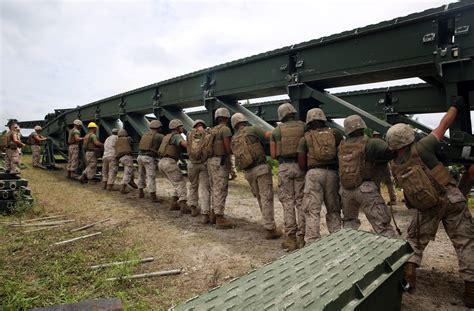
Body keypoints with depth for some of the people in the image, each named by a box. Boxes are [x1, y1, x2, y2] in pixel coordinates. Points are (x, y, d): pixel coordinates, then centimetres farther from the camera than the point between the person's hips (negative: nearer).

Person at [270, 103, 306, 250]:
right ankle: (301, 238, 10)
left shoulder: (276, 131, 4)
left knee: (288, 202, 4)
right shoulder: (303, 127, 5)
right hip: (301, 166, 1)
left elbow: (273, 154, 3)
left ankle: (291, 239, 4)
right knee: (301, 201, 7)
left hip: (284, 167, -1)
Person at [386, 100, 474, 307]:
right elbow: (444, 125, -3)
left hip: (426, 208, 3)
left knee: (415, 240, 19)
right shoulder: (420, 149, -14)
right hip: (450, 199, -3)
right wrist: (456, 105, 12)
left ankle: (408, 274, 9)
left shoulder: (394, 167, -1)